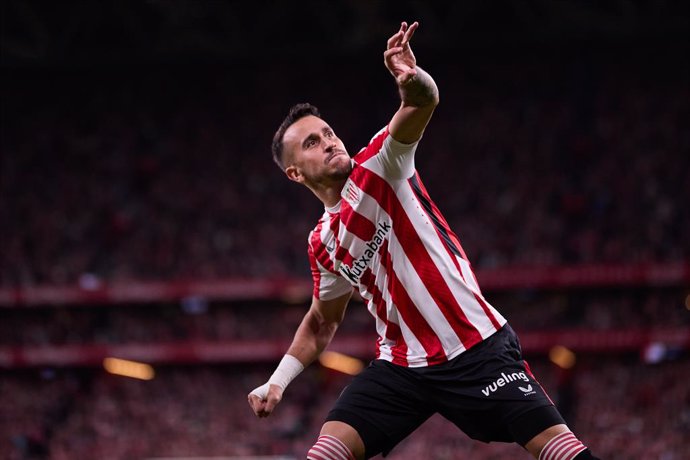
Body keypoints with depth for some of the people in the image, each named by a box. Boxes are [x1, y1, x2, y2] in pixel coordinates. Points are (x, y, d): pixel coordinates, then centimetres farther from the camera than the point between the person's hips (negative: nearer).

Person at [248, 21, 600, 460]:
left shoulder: (377, 165, -3)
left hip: (478, 350, -4)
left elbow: (424, 103, -22)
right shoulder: (323, 244, 11)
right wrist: (277, 382, 14)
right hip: (402, 367, 4)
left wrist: (415, 82, -46)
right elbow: (321, 324, 26)